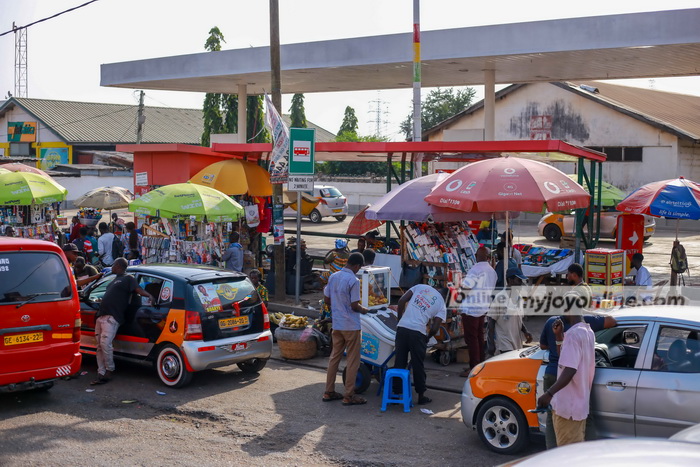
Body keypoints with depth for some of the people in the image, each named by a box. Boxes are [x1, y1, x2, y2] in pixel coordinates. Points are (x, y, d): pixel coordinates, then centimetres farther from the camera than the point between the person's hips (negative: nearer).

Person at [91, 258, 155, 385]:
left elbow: (139, 290, -12)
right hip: (101, 316, 9)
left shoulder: (128, 279, 1)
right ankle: (101, 374, 4)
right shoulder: (115, 280, 28)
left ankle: (109, 370, -7)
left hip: (112, 317, -9)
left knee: (105, 343, -20)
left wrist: (150, 296, -29)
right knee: (100, 346, 4)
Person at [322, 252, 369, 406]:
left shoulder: (333, 277, 4)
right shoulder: (353, 280, -18)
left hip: (336, 324, 7)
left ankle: (329, 392, 19)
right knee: (352, 360, 2)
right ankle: (349, 396, 5)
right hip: (351, 325, -7)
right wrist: (364, 310, 3)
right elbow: (354, 306, -17)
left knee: (335, 357, 14)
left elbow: (326, 300, 10)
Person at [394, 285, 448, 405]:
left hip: (402, 327, 3)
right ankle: (421, 396, 21)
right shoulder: (442, 305, 8)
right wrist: (428, 337, 21)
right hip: (417, 332, -3)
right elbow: (435, 328, 1)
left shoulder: (421, 287, 16)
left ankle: (396, 393, 17)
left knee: (399, 362, 11)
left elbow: (402, 300, 8)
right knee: (418, 365, 11)